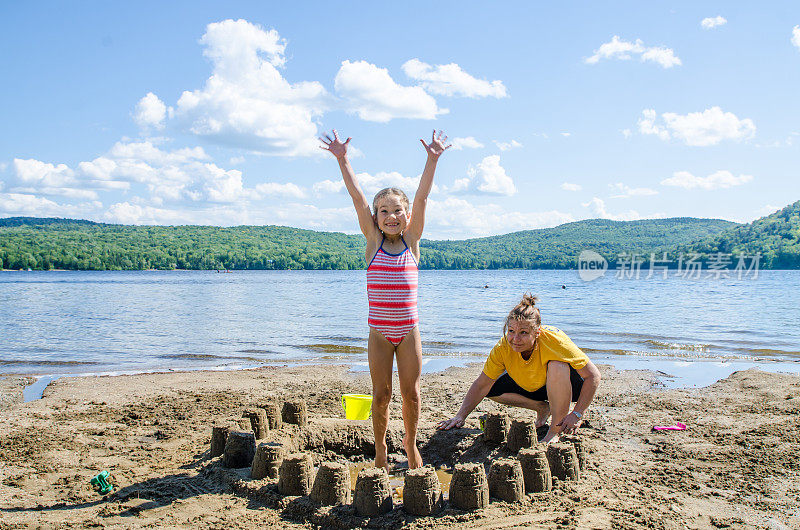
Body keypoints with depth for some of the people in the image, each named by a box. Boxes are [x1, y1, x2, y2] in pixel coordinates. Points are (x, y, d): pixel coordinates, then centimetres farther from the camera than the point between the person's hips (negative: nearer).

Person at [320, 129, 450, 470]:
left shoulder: (411, 240, -1)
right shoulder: (373, 241, -2)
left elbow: (422, 198, -10)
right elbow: (357, 197, -9)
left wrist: (432, 159, -17)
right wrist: (342, 160, -14)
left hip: (408, 329, 0)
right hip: (379, 330, 0)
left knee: (411, 393, 7)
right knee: (381, 395, 6)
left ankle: (410, 443, 30)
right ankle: (380, 446, 27)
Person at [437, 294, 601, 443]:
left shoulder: (554, 340, -34)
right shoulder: (503, 347, -24)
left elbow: (593, 376, -27)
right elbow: (481, 386, -17)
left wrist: (577, 414, -31)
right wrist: (460, 416, -27)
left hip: (567, 386, -5)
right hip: (531, 386, 5)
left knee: (558, 365, -37)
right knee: (492, 389, -11)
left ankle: (555, 431, -20)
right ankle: (542, 408, 7)